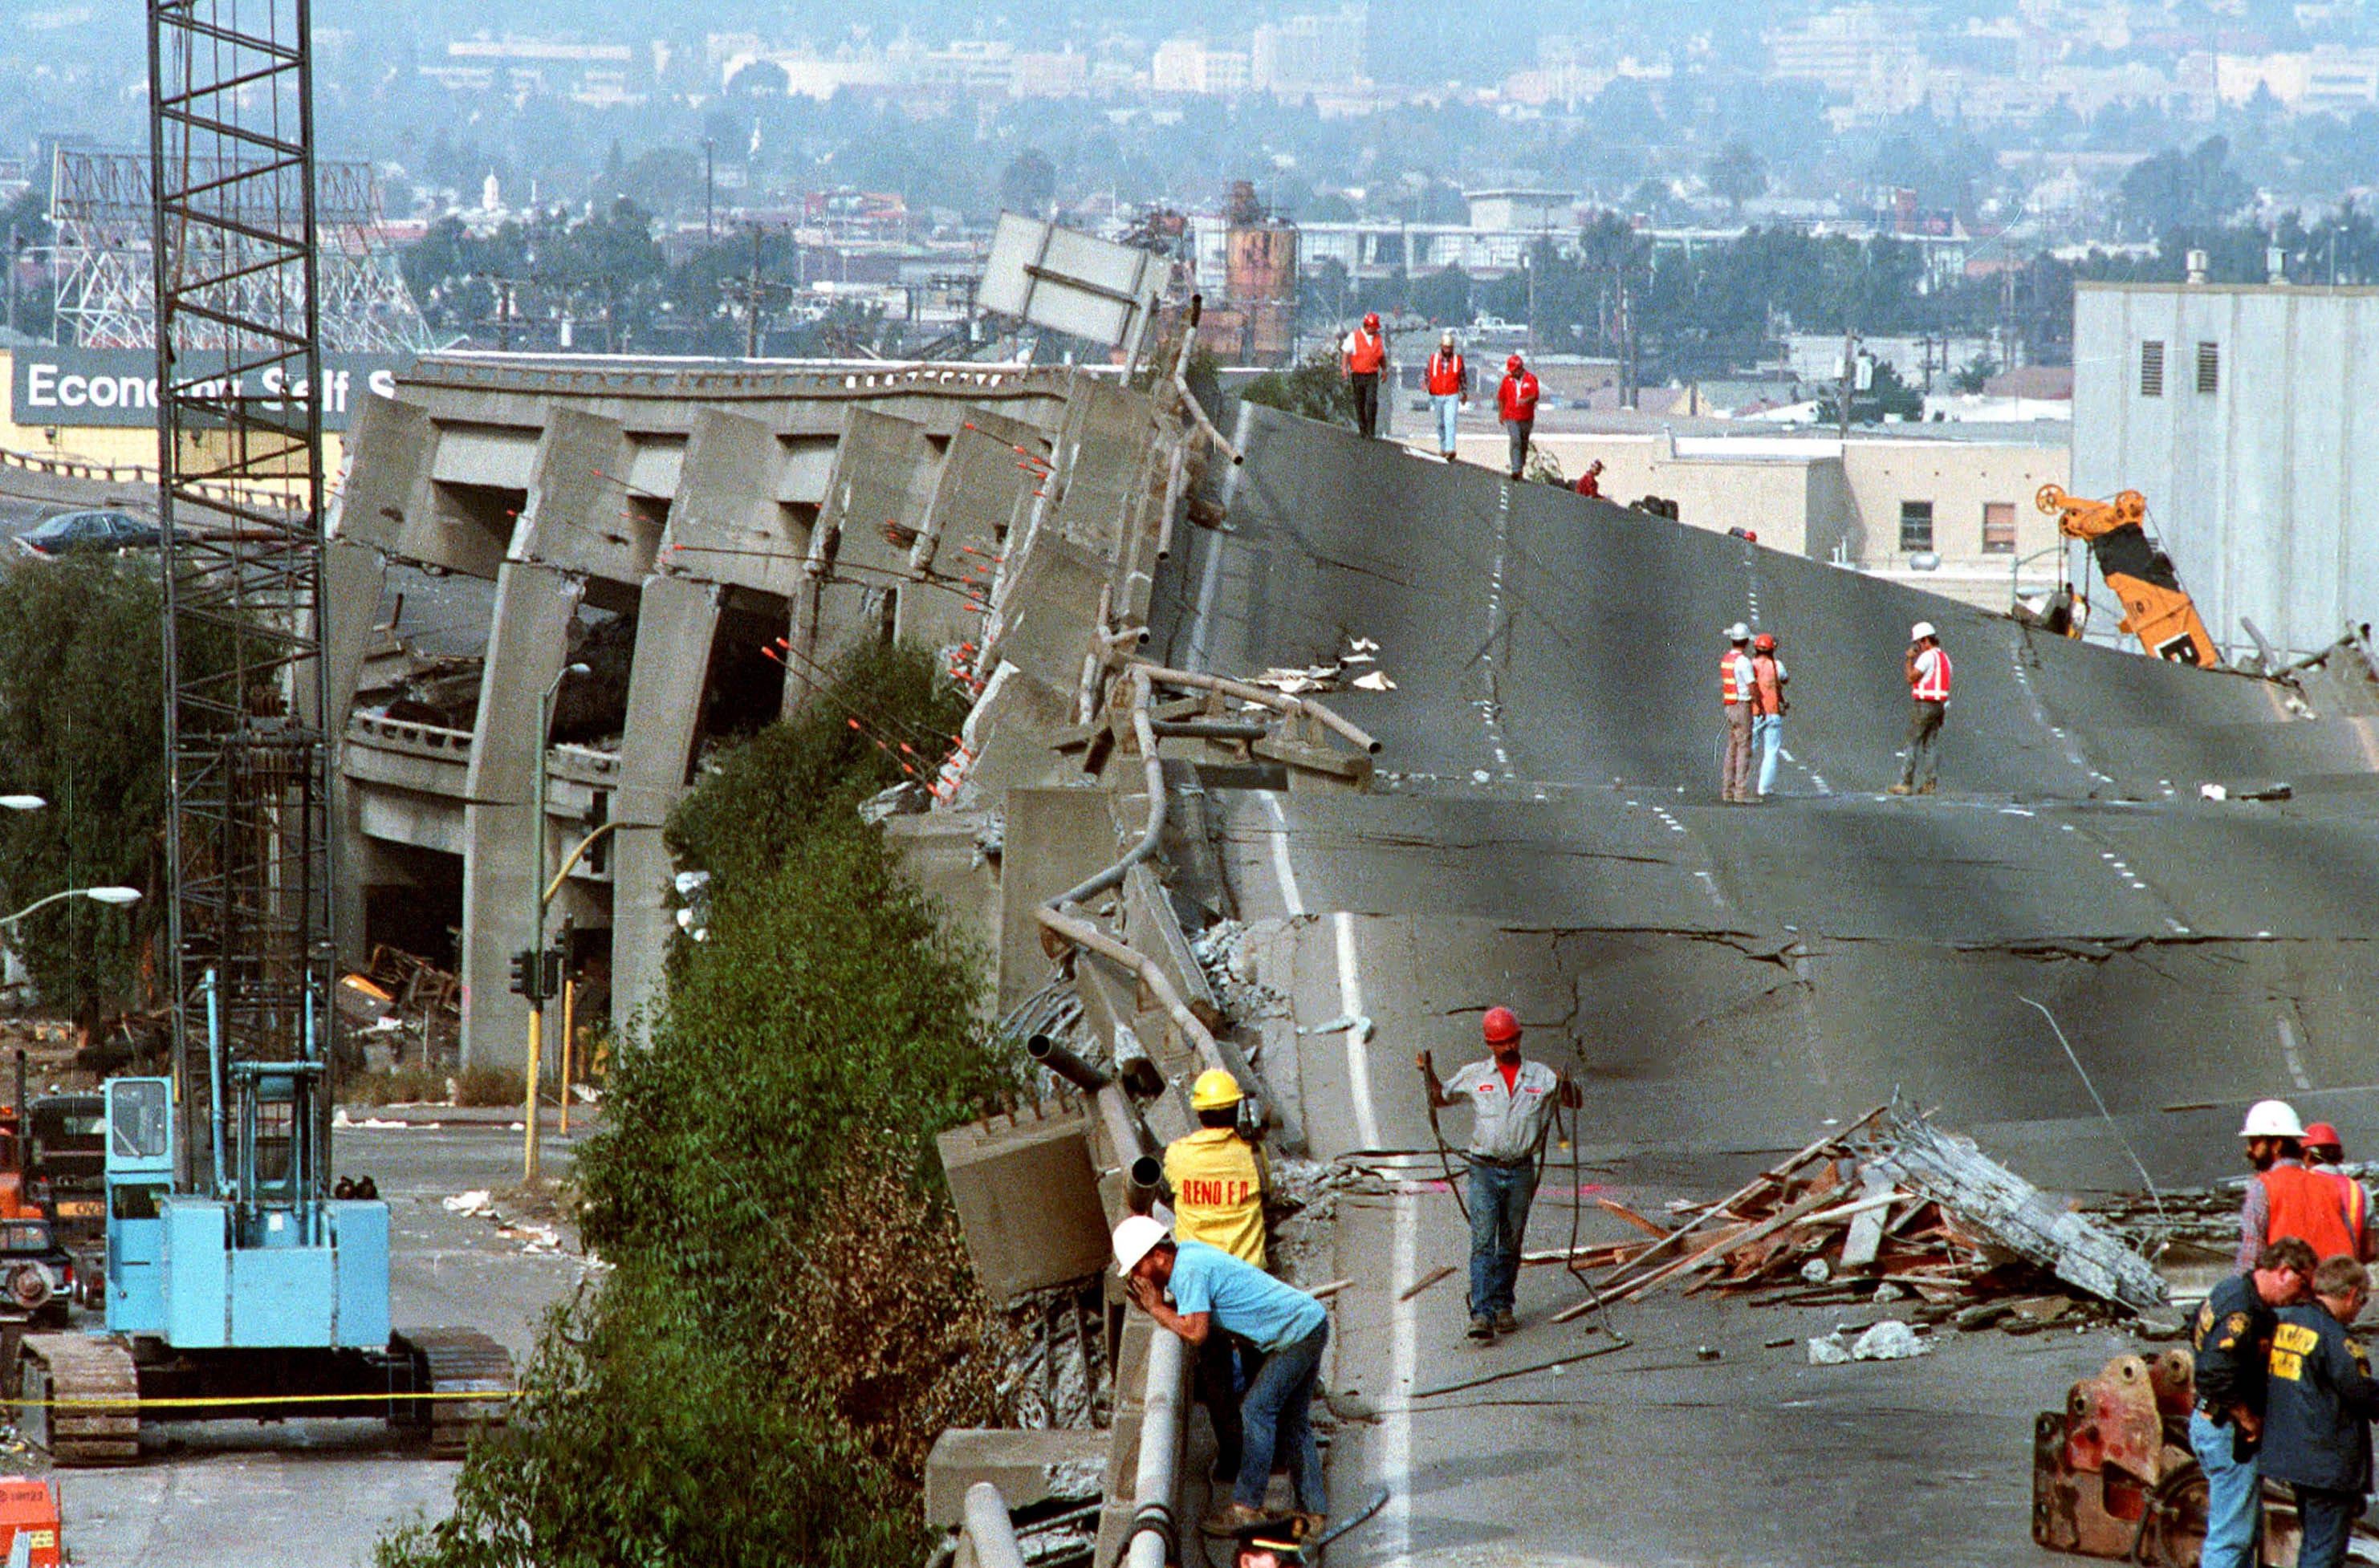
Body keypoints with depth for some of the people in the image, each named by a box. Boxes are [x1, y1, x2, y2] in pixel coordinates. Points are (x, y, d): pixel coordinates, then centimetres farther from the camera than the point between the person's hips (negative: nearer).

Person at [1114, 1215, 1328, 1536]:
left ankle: (1247, 1506, -7)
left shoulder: (1189, 1272, -21)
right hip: (1311, 1321, 10)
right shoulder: (1187, 1250, 8)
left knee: (1258, 1410, -10)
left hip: (1299, 1329, -10)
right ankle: (1313, 1507, 18)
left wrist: (1156, 1308, -15)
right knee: (1291, 1421, 15)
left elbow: (1195, 1333, -29)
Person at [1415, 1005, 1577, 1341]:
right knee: (1483, 1242, -11)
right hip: (1485, 1171, -1)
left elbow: (1573, 1102, 9)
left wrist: (1564, 1084, -12)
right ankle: (1482, 1314, -18)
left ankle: (1504, 1306, 25)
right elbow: (1439, 1100, 16)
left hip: (1521, 1172, 1)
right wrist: (1428, 1073, -1)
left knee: (1511, 1244, 10)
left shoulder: (1540, 1076, 5)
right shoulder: (1473, 1076, 5)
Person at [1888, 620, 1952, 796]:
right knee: (1931, 744, 7)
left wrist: (1909, 659, -4)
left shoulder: (1927, 656, -13)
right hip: (1940, 703, 8)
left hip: (1925, 704, -8)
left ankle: (1906, 783, -7)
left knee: (1913, 743, -5)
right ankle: (1930, 783, 3)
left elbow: (1911, 677, -15)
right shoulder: (1944, 656, 15)